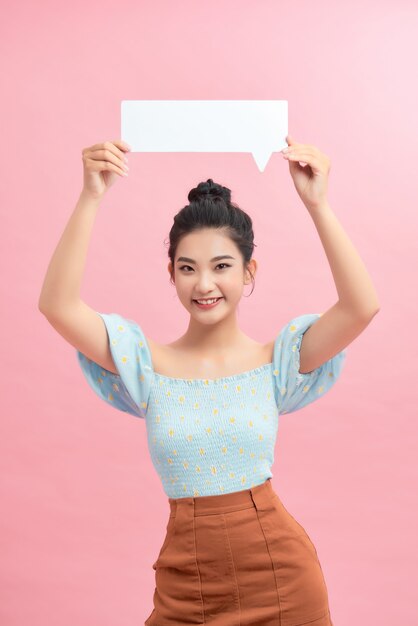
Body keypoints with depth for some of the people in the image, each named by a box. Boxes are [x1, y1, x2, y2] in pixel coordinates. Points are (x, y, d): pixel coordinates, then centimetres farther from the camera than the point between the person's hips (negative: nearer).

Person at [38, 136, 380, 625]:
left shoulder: (275, 362, -5)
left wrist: (317, 204, -24)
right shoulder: (148, 365, -4)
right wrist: (90, 198, -23)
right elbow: (58, 307, -16)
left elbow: (361, 307, -19)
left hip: (278, 574, 0)